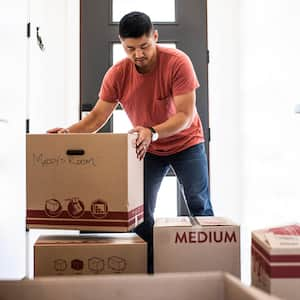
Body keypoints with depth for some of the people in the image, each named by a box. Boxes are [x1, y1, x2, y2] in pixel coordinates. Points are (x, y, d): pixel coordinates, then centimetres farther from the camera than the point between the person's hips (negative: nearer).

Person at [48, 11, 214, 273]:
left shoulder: (178, 62, -24)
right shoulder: (117, 74, -15)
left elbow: (185, 115, -28)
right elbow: (97, 117, -12)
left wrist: (153, 132, -45)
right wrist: (69, 131, -31)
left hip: (186, 143, -2)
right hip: (147, 149, 3)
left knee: (199, 204, -7)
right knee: (141, 212, -2)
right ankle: (150, 268, 13)